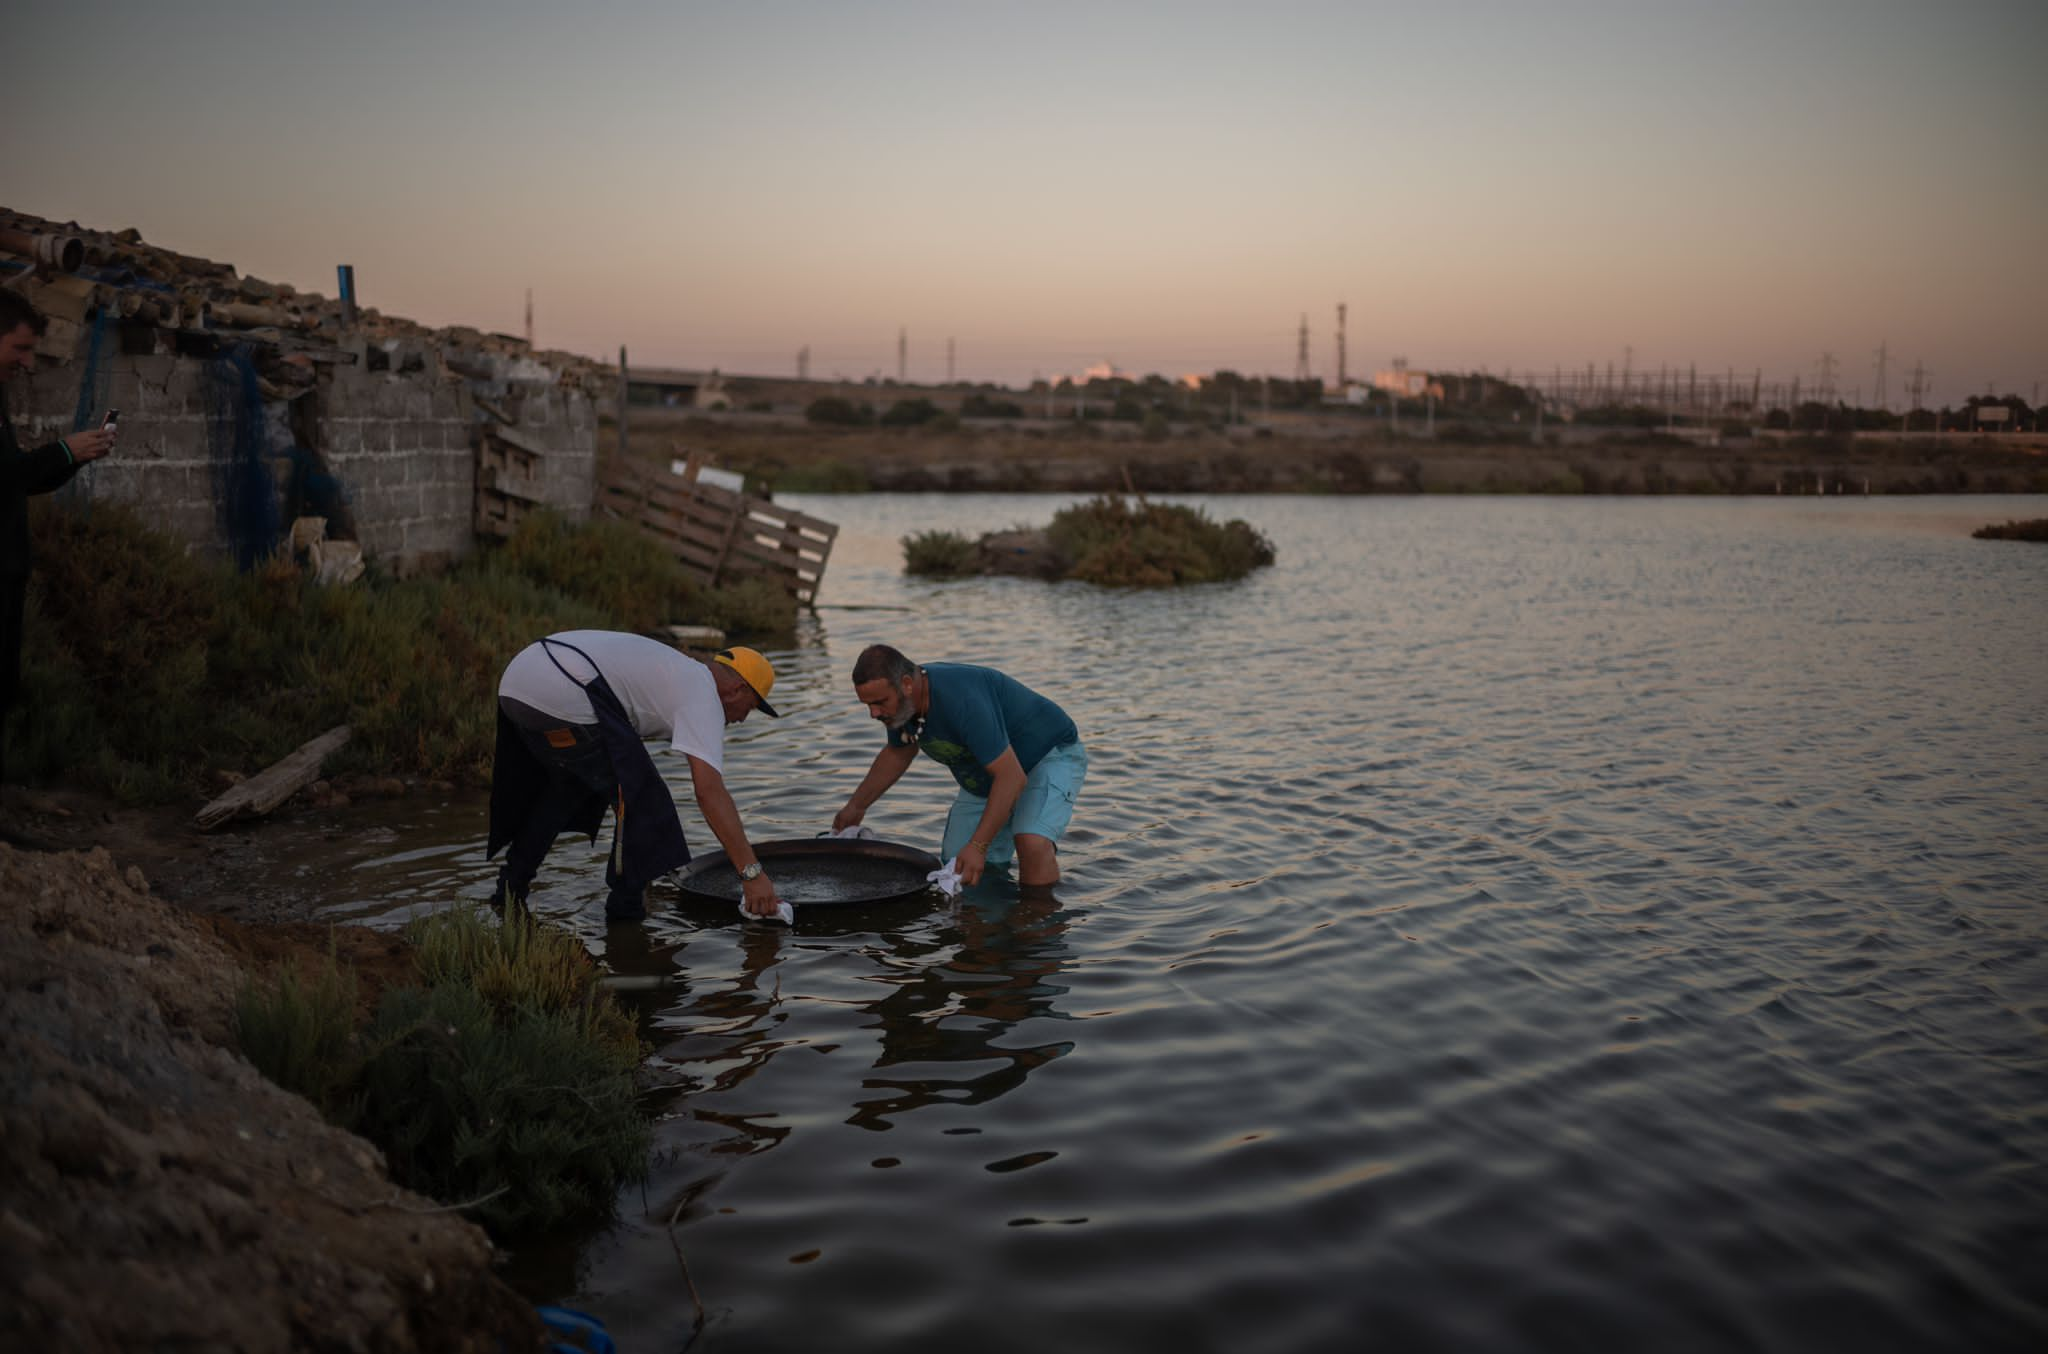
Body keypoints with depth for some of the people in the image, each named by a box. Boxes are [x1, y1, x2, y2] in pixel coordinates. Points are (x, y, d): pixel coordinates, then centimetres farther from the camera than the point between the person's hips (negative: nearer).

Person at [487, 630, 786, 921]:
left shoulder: (676, 671, 30)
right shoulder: (703, 695, 2)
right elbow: (710, 791, -10)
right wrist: (753, 872, -10)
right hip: (562, 695, -10)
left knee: (567, 784, 32)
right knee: (642, 799, 2)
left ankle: (512, 884, 33)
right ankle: (626, 906, 11)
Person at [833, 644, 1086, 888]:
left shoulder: (961, 699, -38)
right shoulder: (900, 706, -11)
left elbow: (1011, 777, -37)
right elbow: (898, 753, 14)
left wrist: (978, 846, -39)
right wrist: (856, 806, 17)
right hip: (985, 780, 8)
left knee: (1032, 843, -34)